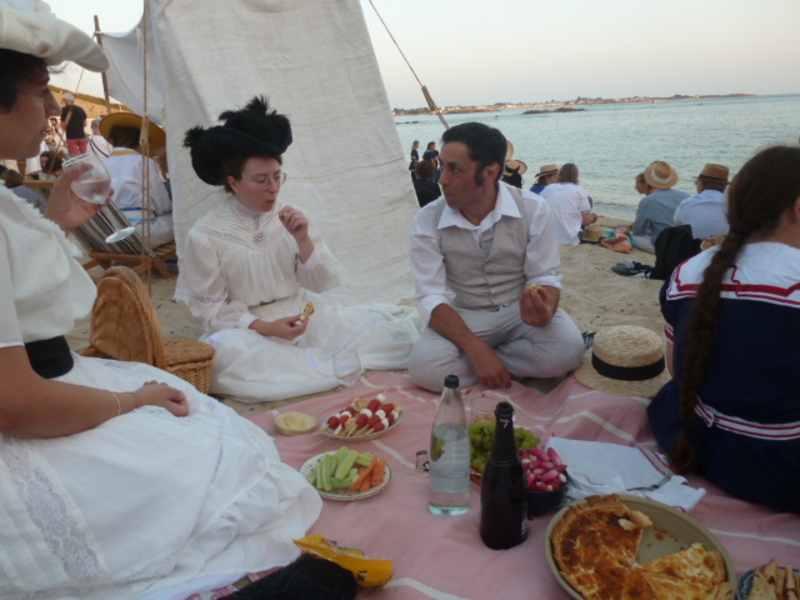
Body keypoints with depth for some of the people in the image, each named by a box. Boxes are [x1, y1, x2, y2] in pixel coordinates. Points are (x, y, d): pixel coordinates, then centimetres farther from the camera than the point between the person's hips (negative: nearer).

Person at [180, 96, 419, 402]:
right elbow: (211, 310, -6)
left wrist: (304, 240, -15)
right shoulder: (204, 236, -7)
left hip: (306, 317, 2)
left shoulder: (292, 217, 3)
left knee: (399, 329, -11)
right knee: (224, 353, -40)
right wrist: (267, 327, -21)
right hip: (249, 330, -2)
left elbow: (324, 283, 3)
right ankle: (333, 365, -23)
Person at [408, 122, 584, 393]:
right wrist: (476, 348, -30)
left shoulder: (533, 209, -11)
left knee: (566, 347, -30)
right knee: (424, 366, -30)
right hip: (464, 318, 0)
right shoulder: (427, 221, -12)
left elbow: (544, 277, -7)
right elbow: (431, 297, -15)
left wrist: (545, 309, -33)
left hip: (520, 310, 0)